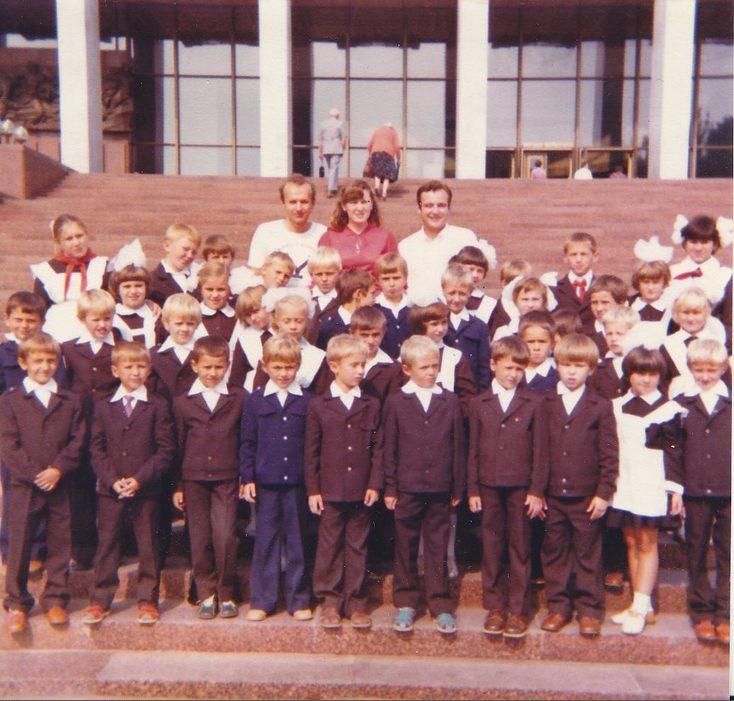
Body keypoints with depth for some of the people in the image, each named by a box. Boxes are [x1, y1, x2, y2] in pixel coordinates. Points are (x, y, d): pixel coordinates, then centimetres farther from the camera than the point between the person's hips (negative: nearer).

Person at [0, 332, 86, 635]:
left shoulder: (70, 401, 9)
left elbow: (78, 440, 2)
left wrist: (58, 469, -12)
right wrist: (33, 474, -14)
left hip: (60, 486, 2)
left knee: (60, 544, 7)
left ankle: (55, 601, 19)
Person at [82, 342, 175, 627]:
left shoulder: (158, 406, 0)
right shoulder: (102, 406, 7)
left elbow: (165, 449, -4)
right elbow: (96, 449, 4)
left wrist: (140, 479, -14)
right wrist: (112, 479, -10)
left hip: (146, 489, -1)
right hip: (109, 489, 2)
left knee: (148, 546, 5)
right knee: (107, 545, 9)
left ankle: (148, 601, 17)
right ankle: (99, 600, 21)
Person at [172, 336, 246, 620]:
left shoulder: (239, 398, 2)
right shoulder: (182, 402, 5)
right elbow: (177, 445, 7)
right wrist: (177, 486, 6)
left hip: (226, 479, -1)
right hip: (193, 479, 1)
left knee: (225, 538, -5)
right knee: (200, 541, 6)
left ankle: (227, 595, 12)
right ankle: (206, 594, 20)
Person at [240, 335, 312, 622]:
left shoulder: (307, 401, 2)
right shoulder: (255, 401, 3)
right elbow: (247, 443, 5)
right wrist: (247, 478, -2)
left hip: (298, 482, 0)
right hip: (265, 482, 0)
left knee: (297, 541, 8)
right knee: (265, 541, 8)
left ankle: (299, 600, 19)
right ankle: (261, 601, 19)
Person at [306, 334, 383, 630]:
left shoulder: (371, 405, 4)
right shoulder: (318, 405, 0)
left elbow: (378, 448, 4)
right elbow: (311, 451, 1)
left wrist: (374, 484, -3)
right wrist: (313, 489, -3)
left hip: (362, 491, 1)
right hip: (330, 491, -1)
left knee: (358, 548, 10)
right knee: (330, 548, 8)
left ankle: (356, 604, 21)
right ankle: (331, 602, 21)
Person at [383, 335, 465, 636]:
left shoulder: (450, 401, 4)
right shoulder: (396, 402, 0)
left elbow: (458, 447, 5)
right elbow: (389, 449, 2)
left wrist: (458, 488, 4)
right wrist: (390, 488, -1)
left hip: (440, 490, 1)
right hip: (407, 489, -1)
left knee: (438, 549, 8)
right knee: (406, 549, 10)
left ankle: (440, 605, 19)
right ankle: (405, 603, 23)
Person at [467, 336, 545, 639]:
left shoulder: (533, 403, 0)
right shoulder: (479, 404, 5)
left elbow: (539, 449, -1)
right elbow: (473, 450, 7)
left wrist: (537, 490, -5)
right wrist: (472, 489, 3)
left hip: (521, 486, -2)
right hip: (489, 486, 2)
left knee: (520, 549, 7)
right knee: (491, 548, 9)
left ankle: (518, 609, 17)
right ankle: (494, 606, 21)